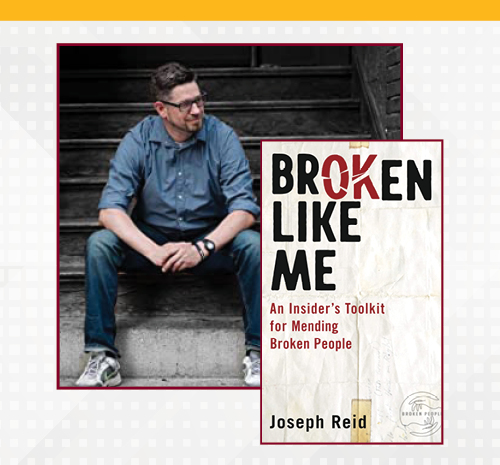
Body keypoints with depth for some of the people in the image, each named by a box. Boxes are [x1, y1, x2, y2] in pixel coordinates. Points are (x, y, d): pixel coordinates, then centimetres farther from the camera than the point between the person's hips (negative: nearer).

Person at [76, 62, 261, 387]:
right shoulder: (139, 140, -9)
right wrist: (153, 250, -32)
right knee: (99, 244, -25)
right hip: (152, 237, 1)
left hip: (211, 239, -1)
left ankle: (258, 351, -20)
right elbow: (110, 208, -16)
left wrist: (203, 247, -32)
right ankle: (103, 355, -19)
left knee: (252, 244, -30)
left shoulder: (222, 136, -11)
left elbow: (245, 208, -17)